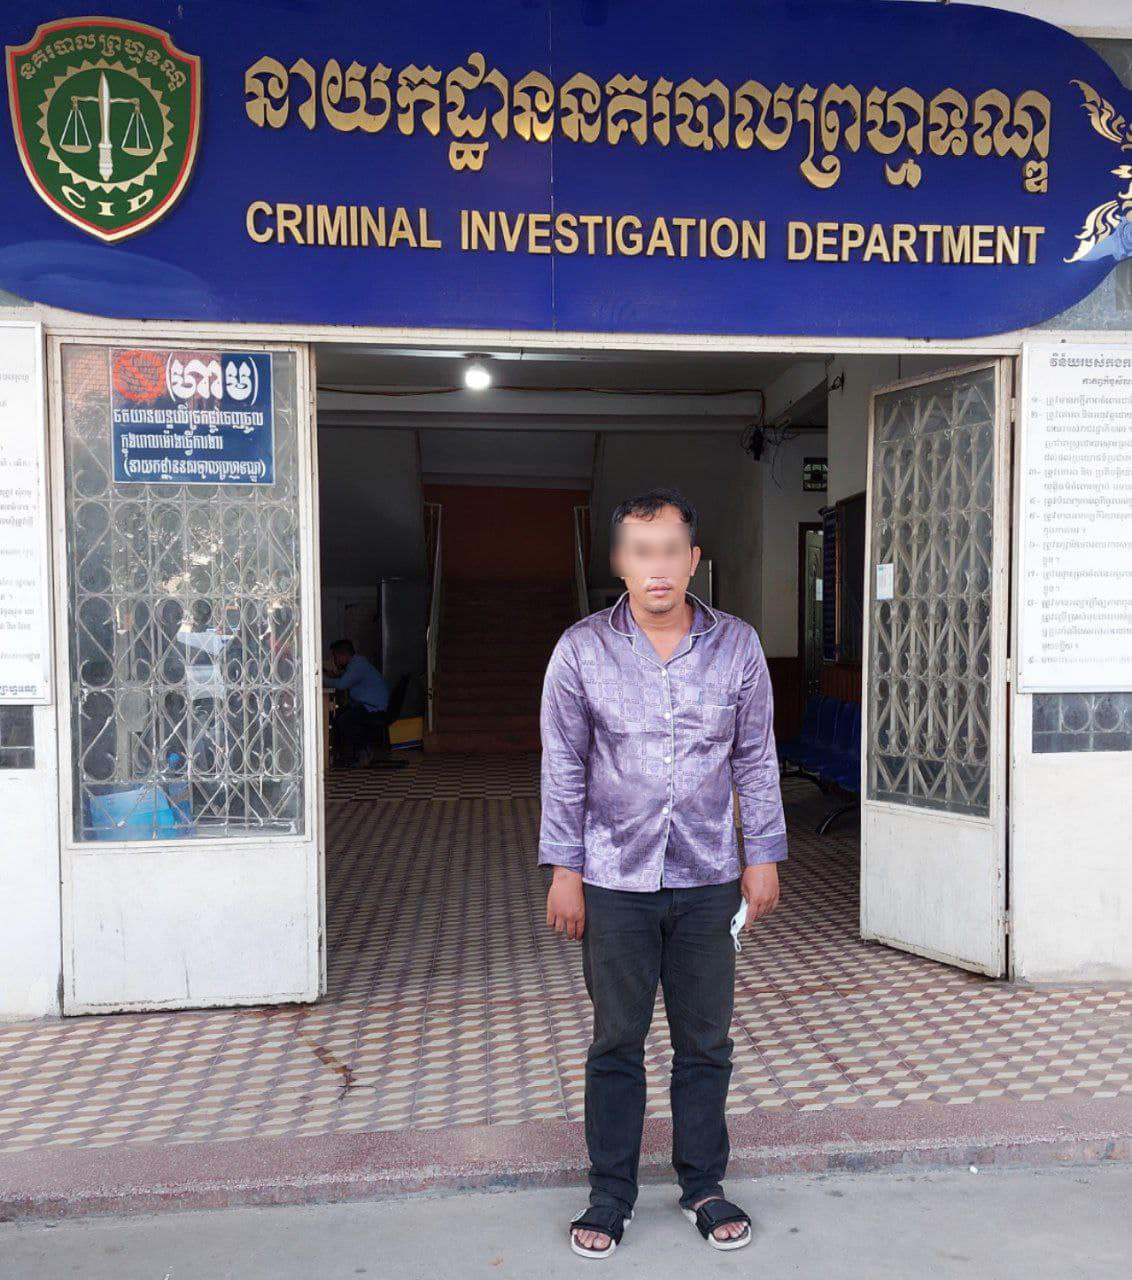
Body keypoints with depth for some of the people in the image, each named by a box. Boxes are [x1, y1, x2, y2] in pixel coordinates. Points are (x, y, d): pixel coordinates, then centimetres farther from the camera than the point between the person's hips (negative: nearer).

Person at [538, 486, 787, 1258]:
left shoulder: (737, 645, -1)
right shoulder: (582, 650, -4)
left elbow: (757, 759, 6)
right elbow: (564, 767, 0)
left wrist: (764, 856, 4)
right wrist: (563, 868, -2)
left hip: (709, 879, 1)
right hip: (616, 880, -1)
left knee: (706, 1043, 13)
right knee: (616, 1043, 11)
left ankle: (704, 1186, 34)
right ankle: (611, 1195, 30)